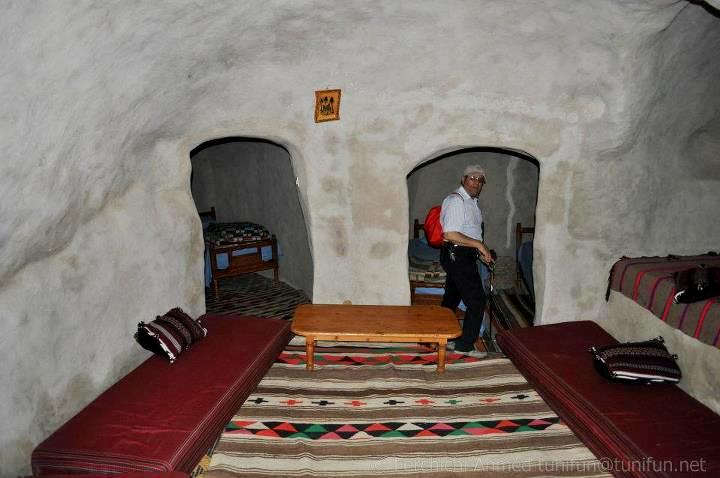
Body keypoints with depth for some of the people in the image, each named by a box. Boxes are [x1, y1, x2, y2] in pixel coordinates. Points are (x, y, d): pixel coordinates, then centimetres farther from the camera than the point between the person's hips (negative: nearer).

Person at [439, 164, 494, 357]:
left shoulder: (472, 202, 16)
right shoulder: (455, 200, -16)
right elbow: (451, 234, -25)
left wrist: (481, 252, 13)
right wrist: (479, 244, -21)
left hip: (463, 256, 10)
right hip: (457, 256, -10)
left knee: (452, 299, 16)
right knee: (477, 301, -6)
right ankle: (465, 344, 5)